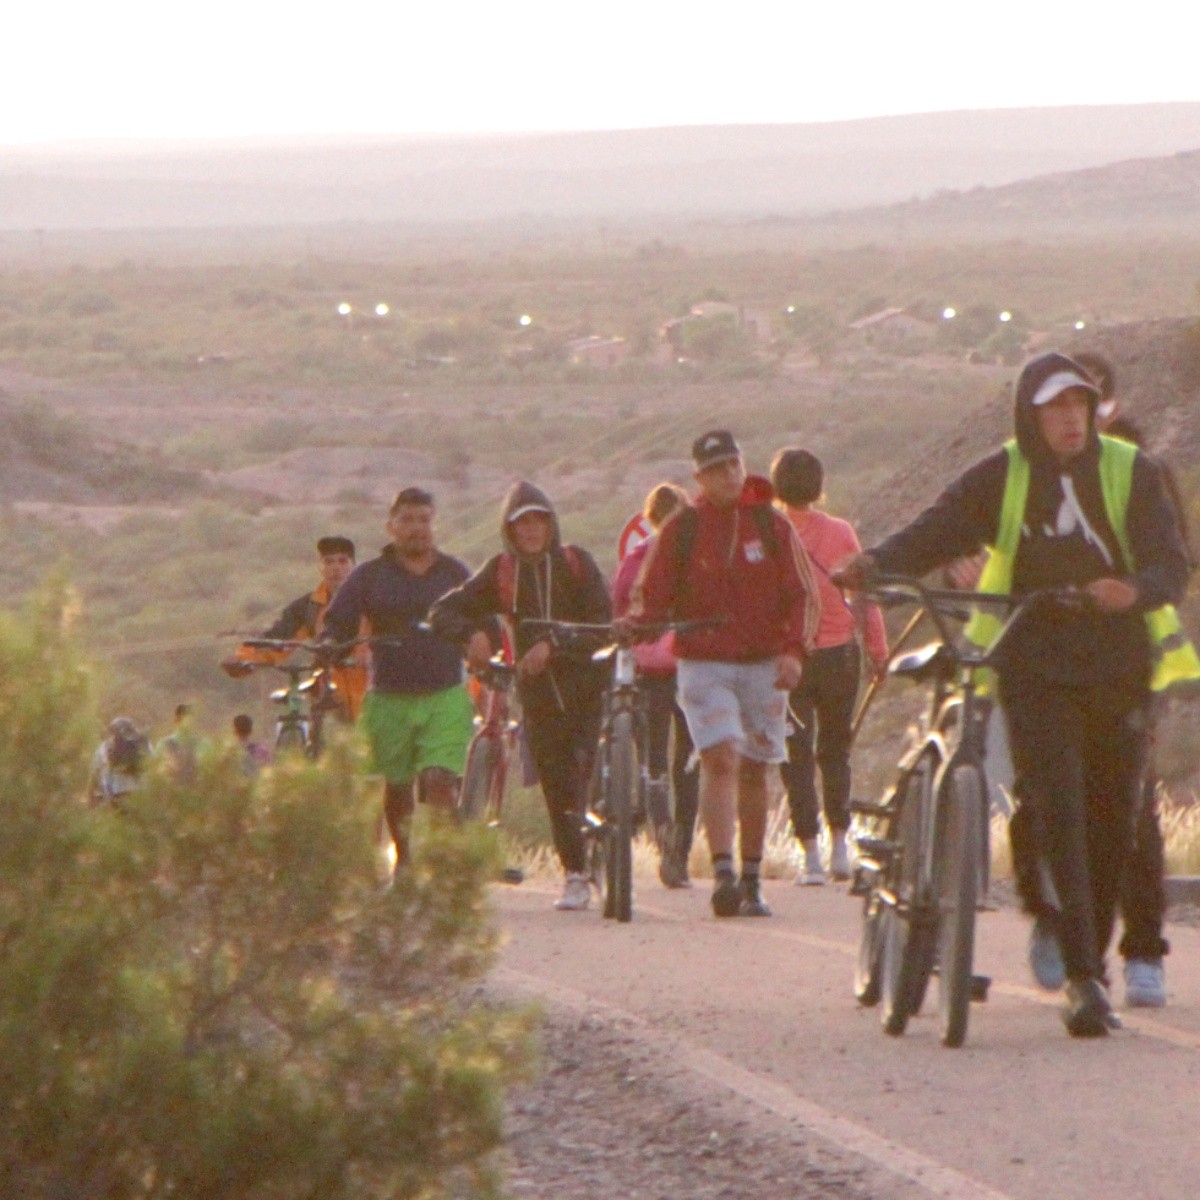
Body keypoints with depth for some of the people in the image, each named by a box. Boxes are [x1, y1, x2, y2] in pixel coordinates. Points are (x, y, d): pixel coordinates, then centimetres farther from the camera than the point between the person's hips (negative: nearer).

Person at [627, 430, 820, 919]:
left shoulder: (772, 526, 5)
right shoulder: (681, 530, 2)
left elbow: (801, 594, 5)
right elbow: (652, 593, 2)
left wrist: (794, 649, -9)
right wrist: (635, 625, -19)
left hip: (763, 664, 2)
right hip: (704, 663, -2)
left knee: (754, 769, 7)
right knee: (721, 759, -18)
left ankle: (751, 883, 17)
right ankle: (722, 873, -25)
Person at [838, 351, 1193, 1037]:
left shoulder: (1130, 473, 1)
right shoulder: (1002, 479, 2)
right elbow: (937, 533, -7)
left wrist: (1134, 589, -30)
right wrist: (876, 563, -27)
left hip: (1118, 666, 2)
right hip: (1036, 668, -2)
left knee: (1113, 821, 6)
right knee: (1058, 814, -13)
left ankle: (1090, 951, 25)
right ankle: (1083, 979, -17)